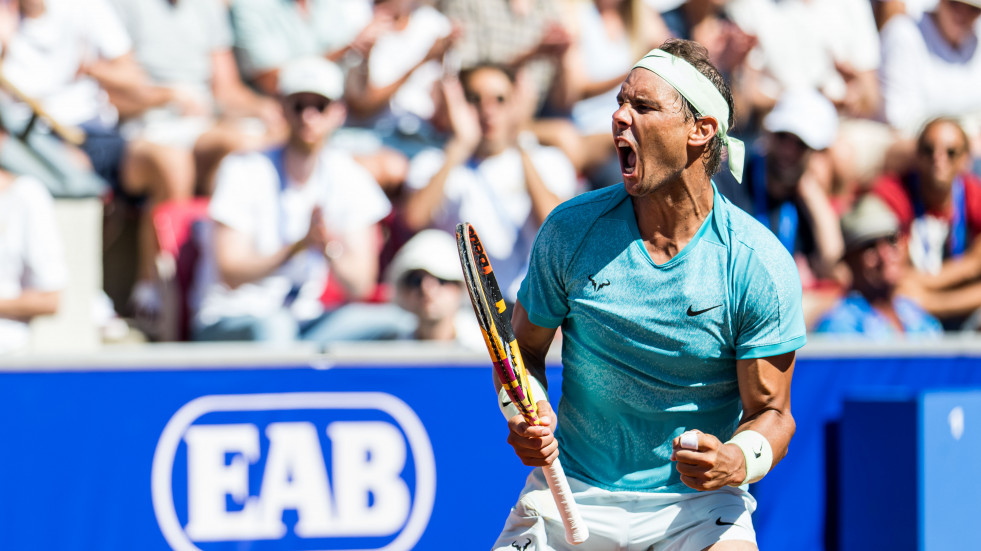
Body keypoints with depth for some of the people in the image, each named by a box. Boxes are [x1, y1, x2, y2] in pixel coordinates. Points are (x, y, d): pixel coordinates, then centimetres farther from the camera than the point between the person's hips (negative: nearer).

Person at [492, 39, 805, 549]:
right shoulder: (571, 228, -4)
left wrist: (737, 462, -26)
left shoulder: (760, 264, -11)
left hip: (699, 502, -2)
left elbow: (770, 411, -5)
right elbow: (524, 349, 9)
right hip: (571, 492, 2)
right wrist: (525, 415, -12)